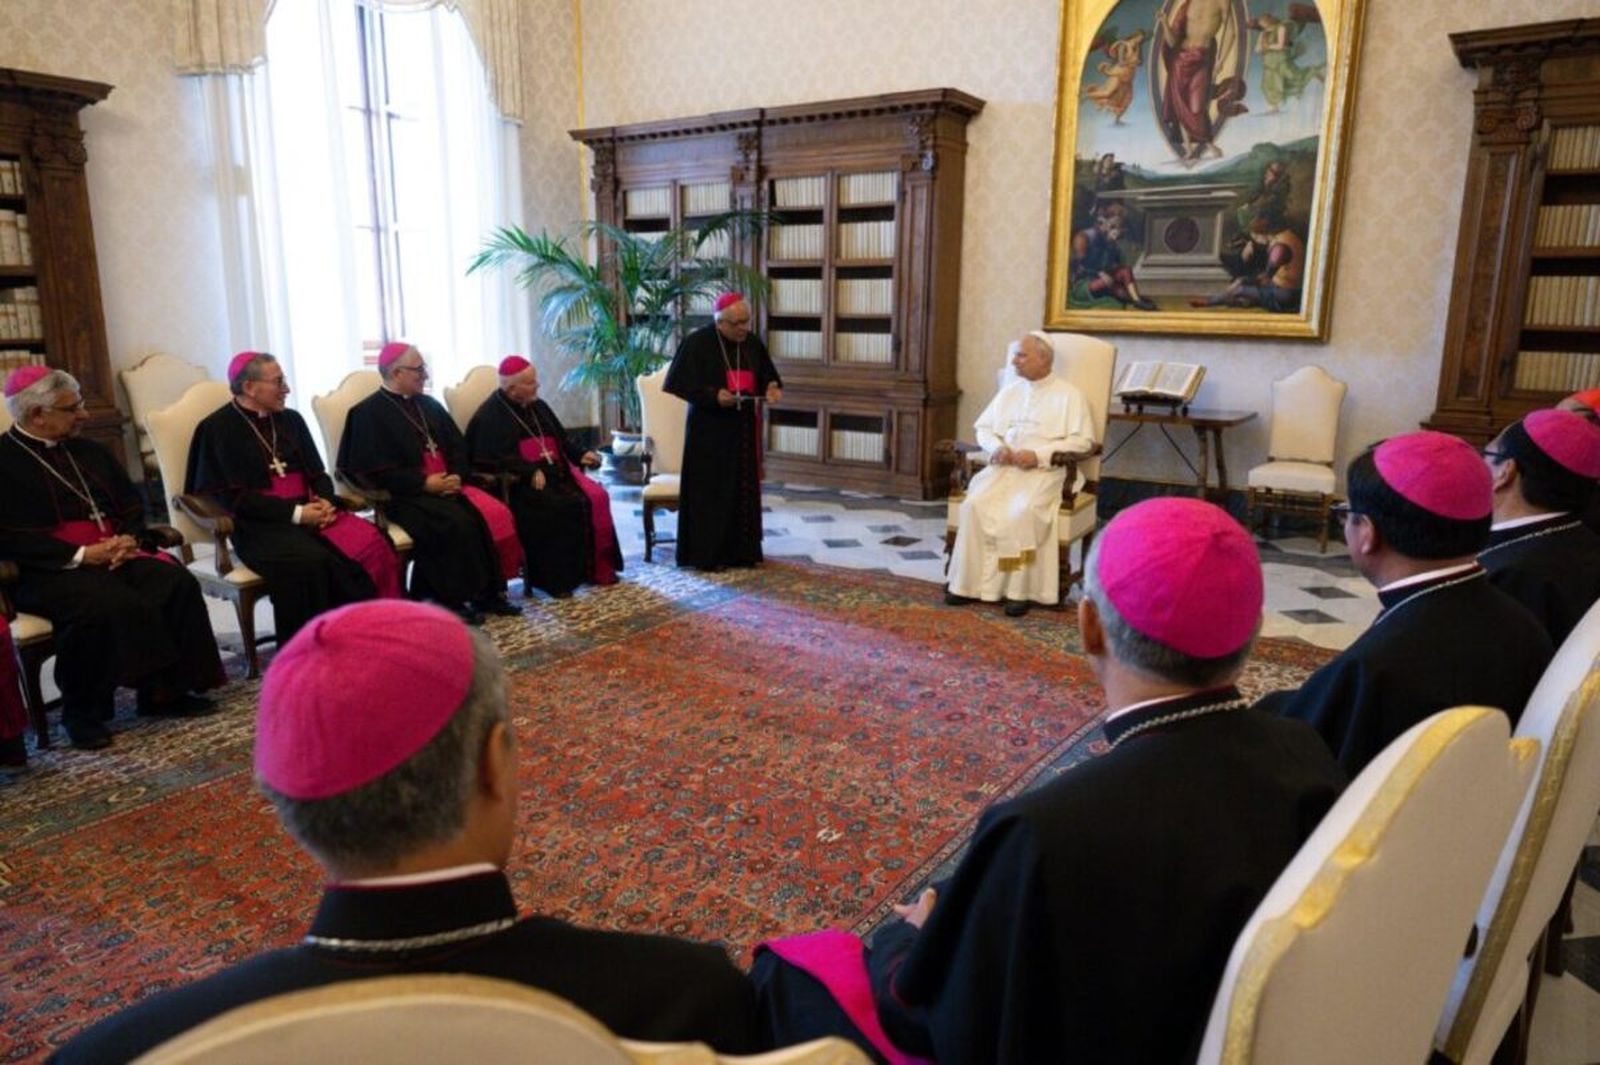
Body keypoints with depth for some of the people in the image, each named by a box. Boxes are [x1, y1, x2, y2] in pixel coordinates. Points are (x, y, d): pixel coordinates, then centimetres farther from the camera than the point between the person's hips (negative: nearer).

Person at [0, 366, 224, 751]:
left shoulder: (90, 452, 20)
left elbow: (131, 505, 21)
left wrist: (129, 539, -2)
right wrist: (80, 555, -19)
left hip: (115, 555, 7)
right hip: (50, 570, -6)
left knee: (178, 584, -20)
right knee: (110, 605, -35)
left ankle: (167, 690, -10)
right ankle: (82, 712, -16)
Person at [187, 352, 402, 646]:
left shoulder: (290, 419, 19)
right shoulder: (218, 429, 1)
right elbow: (233, 497, -7)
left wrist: (325, 501, -5)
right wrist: (296, 513, -15)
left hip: (311, 514, 6)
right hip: (260, 525, -5)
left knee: (372, 543, -24)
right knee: (311, 561, -36)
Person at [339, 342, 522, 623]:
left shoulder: (429, 405, 17)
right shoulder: (369, 413, -4)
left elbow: (458, 447, 16)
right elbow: (377, 471, -12)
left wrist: (456, 477, -5)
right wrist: (425, 483, -18)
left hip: (447, 486, 7)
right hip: (406, 494, -6)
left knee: (495, 513, -18)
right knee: (456, 523, -31)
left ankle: (490, 591, -11)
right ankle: (454, 599, -18)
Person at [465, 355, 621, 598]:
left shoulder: (537, 406, 19)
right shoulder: (490, 416, -6)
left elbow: (560, 438, 26)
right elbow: (496, 458, -17)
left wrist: (580, 454, 7)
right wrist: (532, 472, -27)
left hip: (554, 469, 7)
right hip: (520, 481, -7)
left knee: (595, 497, -16)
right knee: (558, 507, -31)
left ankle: (598, 568, -10)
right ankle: (553, 578, -20)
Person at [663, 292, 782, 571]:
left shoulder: (753, 343, 5)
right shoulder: (697, 343, -11)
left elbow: (766, 376, 12)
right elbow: (683, 383, -11)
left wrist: (771, 388, -11)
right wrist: (713, 395, -24)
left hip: (744, 427, 6)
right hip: (709, 429, -5)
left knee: (744, 489, 9)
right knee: (710, 490, -2)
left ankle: (743, 550, 18)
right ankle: (706, 554, 5)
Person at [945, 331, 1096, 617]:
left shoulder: (1068, 395, 4)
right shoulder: (1008, 392, 21)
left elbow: (1083, 440, -5)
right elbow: (983, 428, 21)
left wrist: (1038, 455, -16)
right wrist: (996, 447, -3)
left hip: (1044, 470, -5)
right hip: (1004, 466, 5)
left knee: (1022, 512, -34)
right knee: (975, 504, -25)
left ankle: (1018, 589, -26)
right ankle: (969, 583, -21)